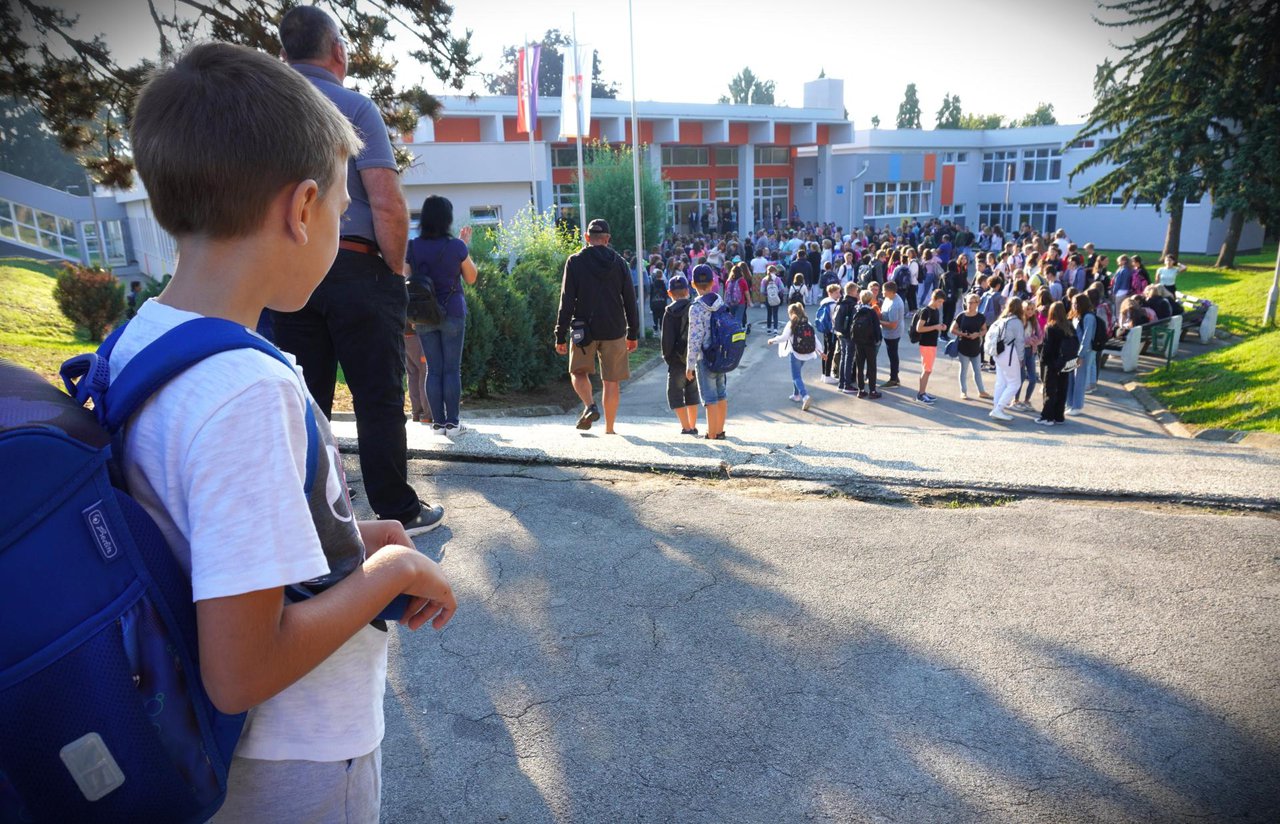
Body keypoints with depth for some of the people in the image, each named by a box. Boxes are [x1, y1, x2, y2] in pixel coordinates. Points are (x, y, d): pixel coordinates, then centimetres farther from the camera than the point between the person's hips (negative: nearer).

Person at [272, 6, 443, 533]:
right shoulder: (353, 106, -3)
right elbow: (387, 204, -13)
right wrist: (396, 269, -3)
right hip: (355, 269, -5)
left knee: (305, 403, 10)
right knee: (379, 400, 3)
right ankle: (397, 514, 11)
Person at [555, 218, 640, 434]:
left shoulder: (575, 261, -1)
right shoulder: (618, 262, 5)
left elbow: (566, 301, -5)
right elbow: (630, 301, 6)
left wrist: (560, 336, -2)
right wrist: (633, 334, 14)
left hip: (584, 329, -1)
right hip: (614, 331, 1)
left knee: (578, 372, 17)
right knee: (611, 380, 8)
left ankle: (590, 406, -9)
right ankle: (609, 430, 12)